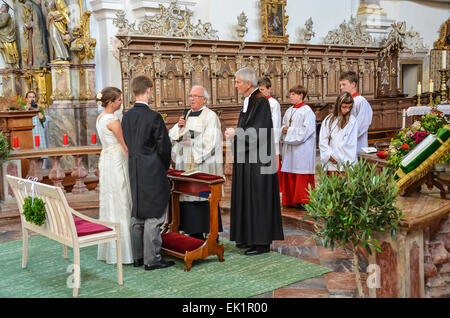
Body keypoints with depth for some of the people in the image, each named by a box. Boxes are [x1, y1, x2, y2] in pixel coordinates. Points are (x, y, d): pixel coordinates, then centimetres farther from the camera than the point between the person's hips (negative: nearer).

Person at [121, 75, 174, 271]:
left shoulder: (126, 117, 5)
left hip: (134, 174, 7)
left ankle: (137, 257, 23)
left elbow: (127, 144, 11)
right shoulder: (154, 117, -16)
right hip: (153, 174, -7)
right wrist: (165, 166, 6)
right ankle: (152, 260, 5)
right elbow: (164, 146, -12)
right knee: (153, 216, 0)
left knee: (137, 216, 14)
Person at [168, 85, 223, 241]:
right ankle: (194, 232, 14)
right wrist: (179, 126, -3)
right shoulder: (187, 115, 17)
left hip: (203, 165, -7)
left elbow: (209, 141, -13)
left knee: (204, 198, -7)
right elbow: (172, 136, 14)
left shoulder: (210, 116, -4)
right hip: (186, 164, 7)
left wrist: (190, 142, -11)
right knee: (188, 197, 6)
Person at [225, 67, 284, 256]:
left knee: (257, 198, -4)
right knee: (247, 196, 14)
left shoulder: (261, 102, -15)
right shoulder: (248, 101, 13)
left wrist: (235, 134, -11)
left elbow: (258, 133, -21)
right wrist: (234, 133, 6)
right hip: (247, 158, 10)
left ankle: (262, 242, 4)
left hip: (257, 160, -10)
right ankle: (249, 237, 24)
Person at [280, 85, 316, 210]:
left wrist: (290, 130, -12)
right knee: (288, 175, 7)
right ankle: (290, 200, 15)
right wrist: (284, 129, 0)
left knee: (302, 176, -4)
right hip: (289, 148, 8)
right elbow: (283, 125, 24)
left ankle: (304, 201, 3)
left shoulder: (307, 111, -7)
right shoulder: (289, 111, 16)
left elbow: (307, 130, -15)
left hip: (302, 150, -7)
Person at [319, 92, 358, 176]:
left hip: (347, 163, -2)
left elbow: (352, 142, -1)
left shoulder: (352, 120, 1)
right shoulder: (328, 120, 8)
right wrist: (329, 155, -6)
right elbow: (322, 141, 6)